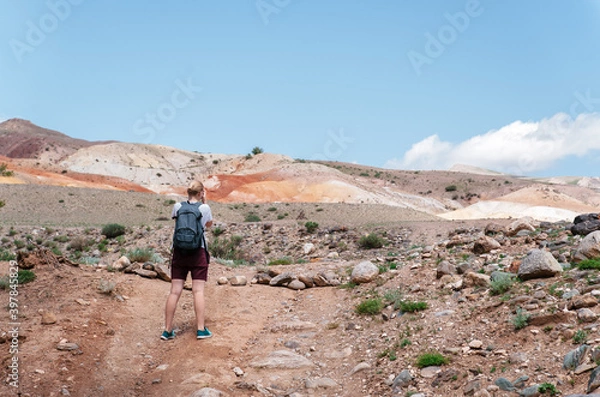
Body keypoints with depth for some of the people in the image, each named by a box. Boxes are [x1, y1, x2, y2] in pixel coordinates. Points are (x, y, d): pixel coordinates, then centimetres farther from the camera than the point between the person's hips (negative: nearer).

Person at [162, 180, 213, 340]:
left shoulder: (178, 206, 1)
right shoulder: (205, 208, -3)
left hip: (179, 251, 2)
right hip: (198, 252, -2)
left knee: (175, 291, 3)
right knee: (198, 291, 1)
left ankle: (167, 330, 6)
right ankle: (201, 329, 1)